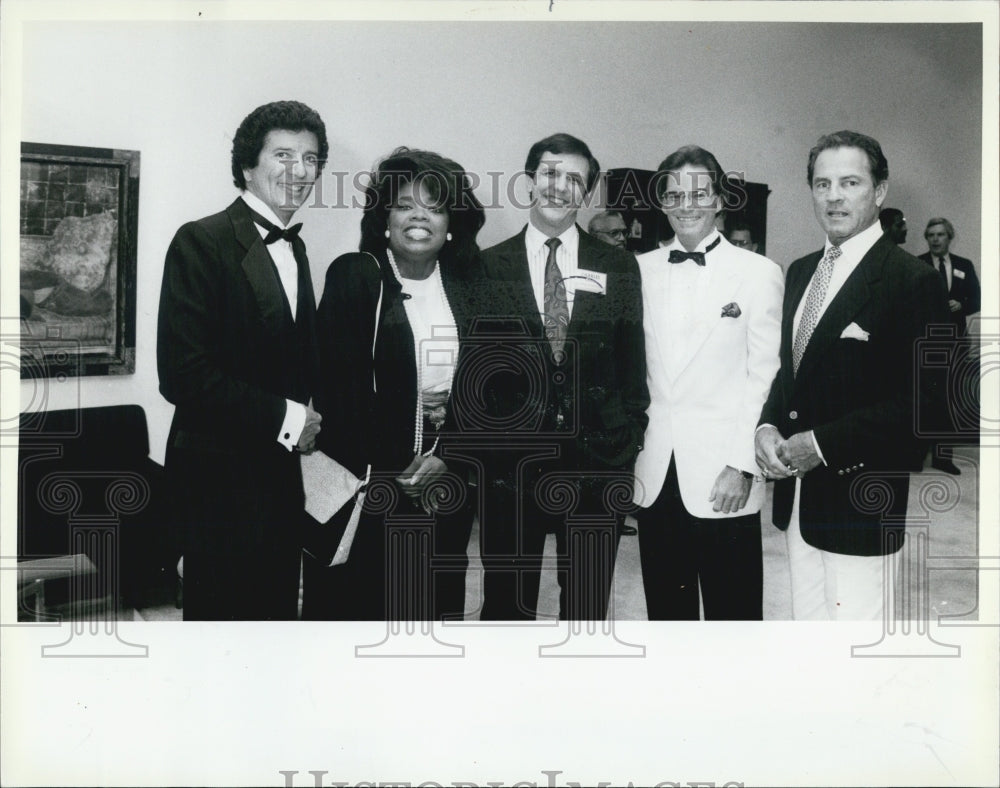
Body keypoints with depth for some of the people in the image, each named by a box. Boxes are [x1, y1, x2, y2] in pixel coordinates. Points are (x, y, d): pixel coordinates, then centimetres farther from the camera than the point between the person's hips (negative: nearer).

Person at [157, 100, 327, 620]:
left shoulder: (293, 250, 13)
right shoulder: (202, 242, -13)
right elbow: (182, 373, -21)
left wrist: (303, 419, 1)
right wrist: (282, 417, -16)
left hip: (281, 471, 8)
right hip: (221, 475, -7)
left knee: (276, 612, 16)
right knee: (221, 614, 4)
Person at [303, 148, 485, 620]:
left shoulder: (467, 288, 8)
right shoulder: (353, 276, -4)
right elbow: (341, 385, -9)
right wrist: (391, 469, -11)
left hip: (445, 481, 4)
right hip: (364, 483, -3)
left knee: (433, 603, 9)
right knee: (354, 601, 2)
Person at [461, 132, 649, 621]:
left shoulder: (619, 268, 6)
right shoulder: (489, 268, 2)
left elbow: (632, 362, 7)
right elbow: (473, 366, 3)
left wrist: (630, 441, 2)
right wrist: (481, 442, -3)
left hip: (597, 464, 1)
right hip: (509, 463, -1)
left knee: (587, 607, 14)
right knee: (506, 605, 11)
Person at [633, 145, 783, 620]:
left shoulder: (759, 273, -1)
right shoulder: (641, 270, 9)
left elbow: (764, 378, -3)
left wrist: (742, 465, -9)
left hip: (723, 477, -3)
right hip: (654, 475, 3)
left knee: (733, 610, 2)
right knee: (665, 606, 11)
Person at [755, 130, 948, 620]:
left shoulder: (911, 281, -12)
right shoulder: (800, 272, 12)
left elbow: (924, 400, -17)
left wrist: (823, 444, -19)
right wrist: (767, 427, -2)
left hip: (860, 501, -7)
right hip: (798, 494, 7)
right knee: (807, 617, 17)